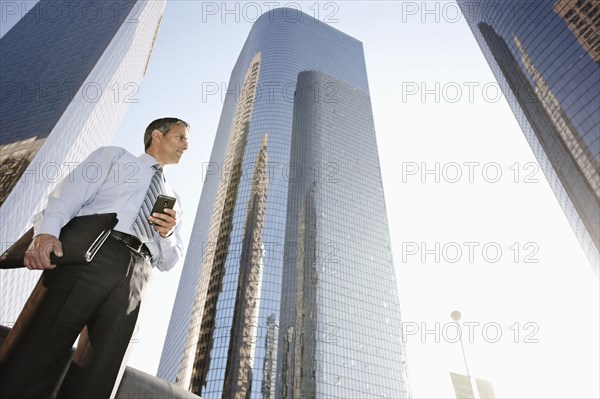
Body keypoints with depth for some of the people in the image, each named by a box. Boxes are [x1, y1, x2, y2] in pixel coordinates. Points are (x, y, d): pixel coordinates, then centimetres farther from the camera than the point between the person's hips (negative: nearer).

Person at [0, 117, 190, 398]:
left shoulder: (173, 200, 30)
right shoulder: (113, 156, 21)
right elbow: (67, 195, 4)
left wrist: (168, 234, 2)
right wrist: (46, 231, -17)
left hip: (134, 279, 3)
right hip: (89, 254, -3)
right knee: (32, 358, -11)